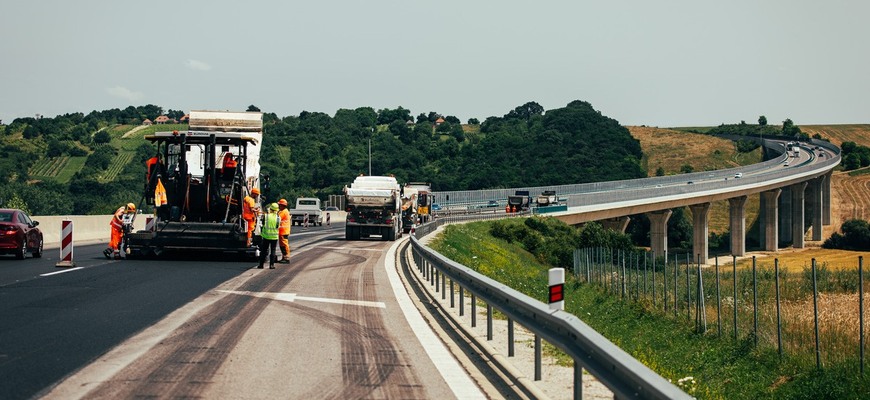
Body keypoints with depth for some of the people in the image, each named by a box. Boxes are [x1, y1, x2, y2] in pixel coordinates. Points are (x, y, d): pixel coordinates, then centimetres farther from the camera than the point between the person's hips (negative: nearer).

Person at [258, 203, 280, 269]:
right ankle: (271, 265, 4)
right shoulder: (278, 217, -8)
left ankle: (261, 264, 11)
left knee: (263, 250, 10)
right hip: (274, 236, 0)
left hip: (266, 236, 0)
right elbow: (278, 226, 1)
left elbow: (263, 224, 5)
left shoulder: (265, 216, -9)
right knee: (272, 250, 8)